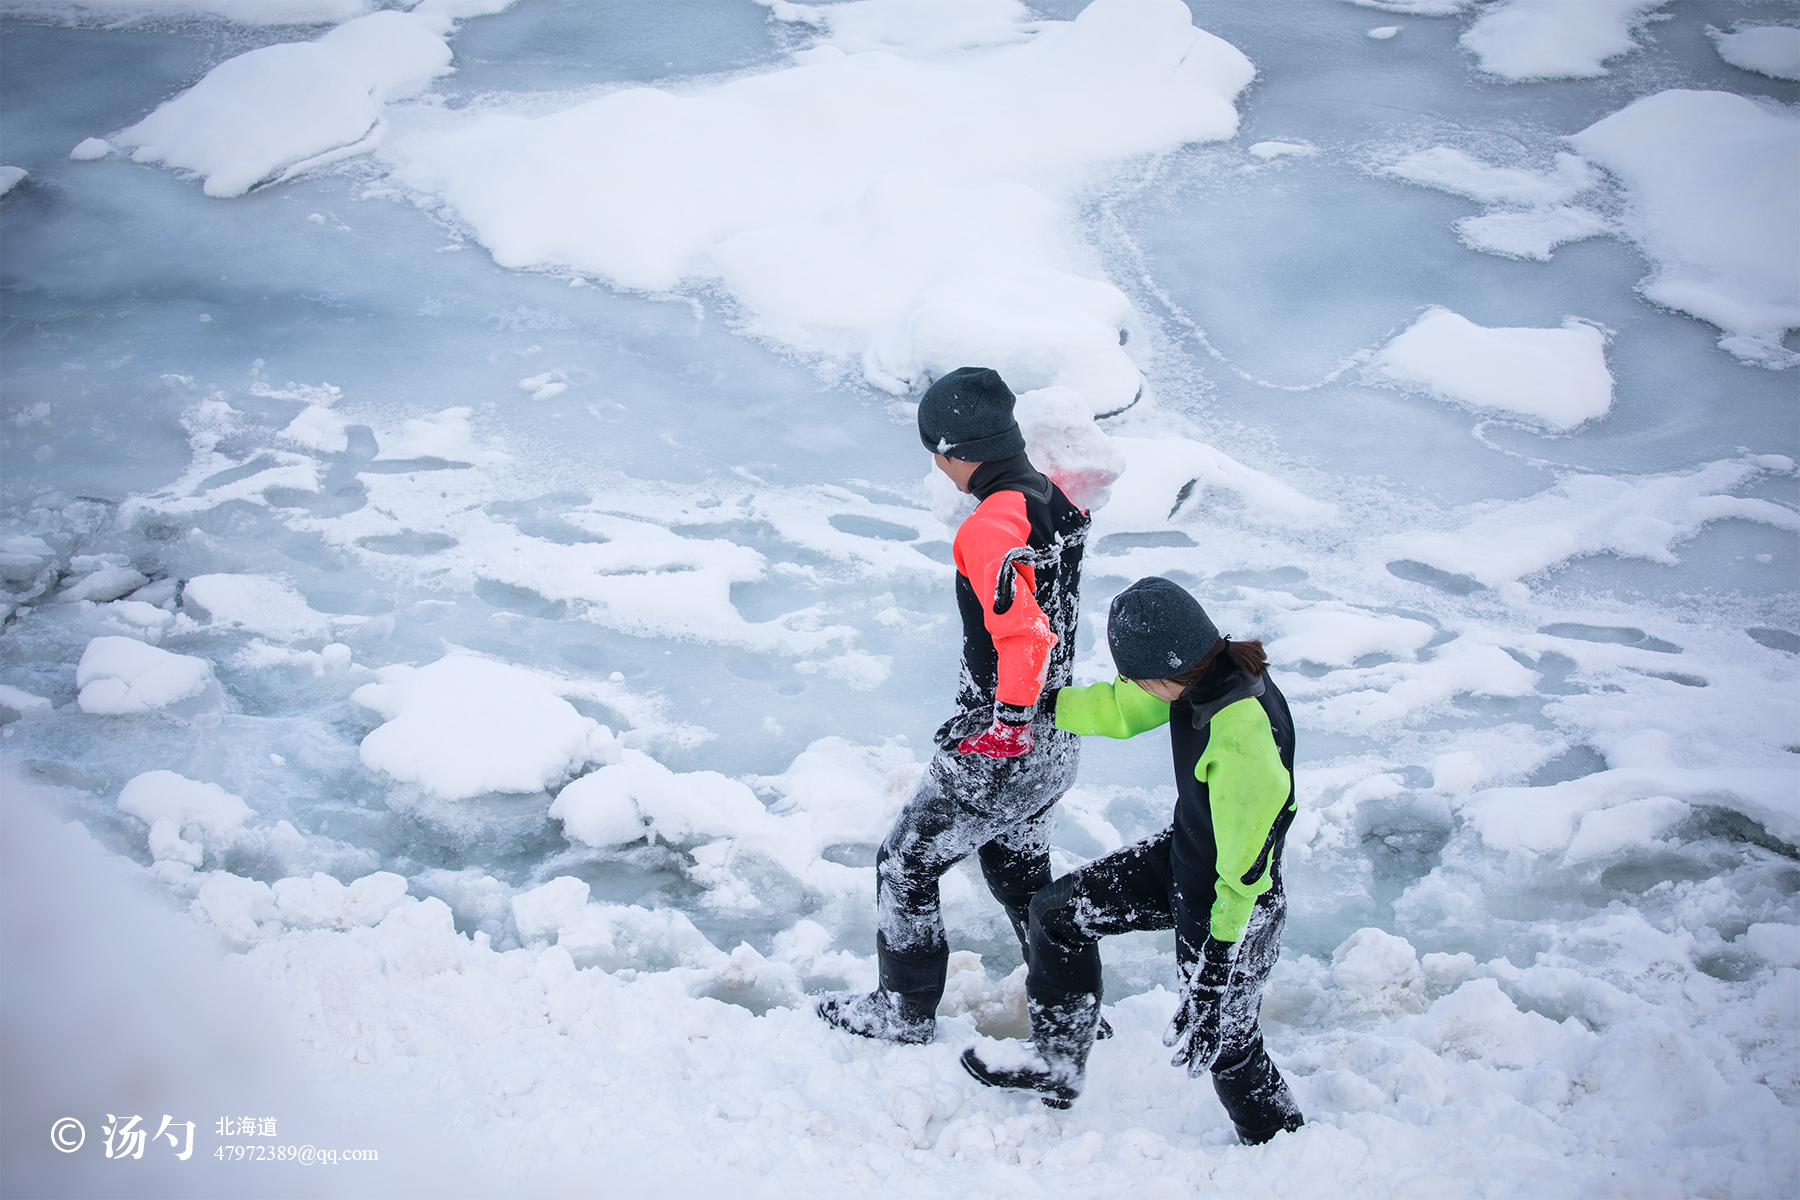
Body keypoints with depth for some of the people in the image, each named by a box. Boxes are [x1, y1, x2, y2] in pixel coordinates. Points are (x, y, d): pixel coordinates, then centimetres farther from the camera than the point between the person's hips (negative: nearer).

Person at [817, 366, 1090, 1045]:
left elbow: (1026, 636, -36)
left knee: (905, 866, 11)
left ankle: (906, 1012, 26)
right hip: (1056, 746, 9)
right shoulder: (1057, 501, -1)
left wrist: (1007, 727, -26)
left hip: (998, 753, -8)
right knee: (1017, 870, 27)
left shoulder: (991, 528, -27)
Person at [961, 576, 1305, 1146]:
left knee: (1222, 1041, 13)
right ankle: (1056, 1068, 31)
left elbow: (1243, 879, -32)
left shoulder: (1244, 738, -38)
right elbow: (1117, 708, 5)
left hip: (1231, 908, -8)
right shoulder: (1201, 675, -15)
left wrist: (1209, 988, -26)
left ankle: (1278, 1138, 42)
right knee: (1058, 913, 14)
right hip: (1180, 857, 8)